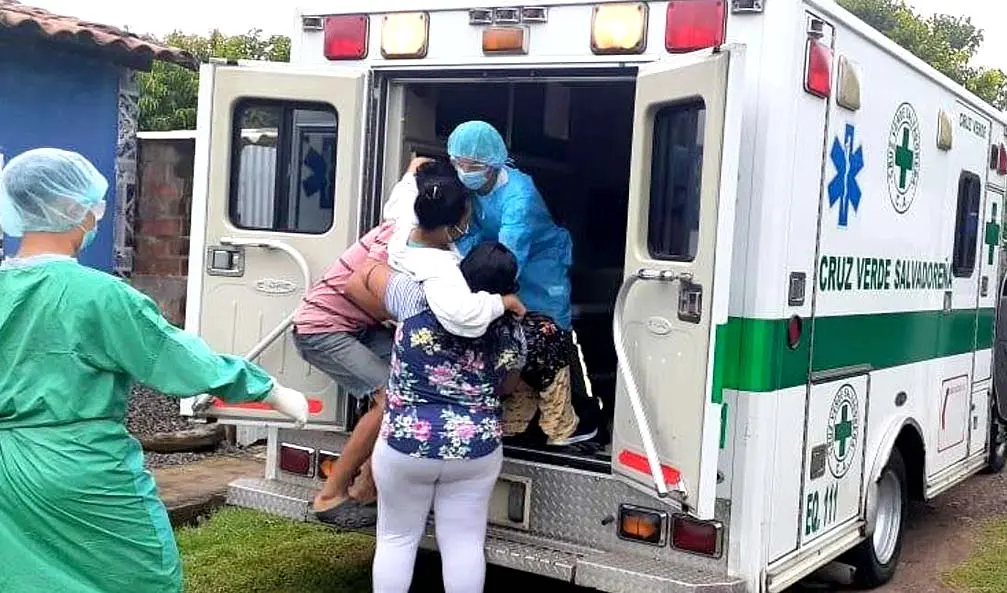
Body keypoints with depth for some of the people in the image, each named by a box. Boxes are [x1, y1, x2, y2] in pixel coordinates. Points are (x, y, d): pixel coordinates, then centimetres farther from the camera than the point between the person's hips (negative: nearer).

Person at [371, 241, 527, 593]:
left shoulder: (418, 300, -12)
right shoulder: (510, 332, -4)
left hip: (405, 445, -1)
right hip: (476, 451, 1)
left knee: (397, 539, 14)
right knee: (464, 543, 11)